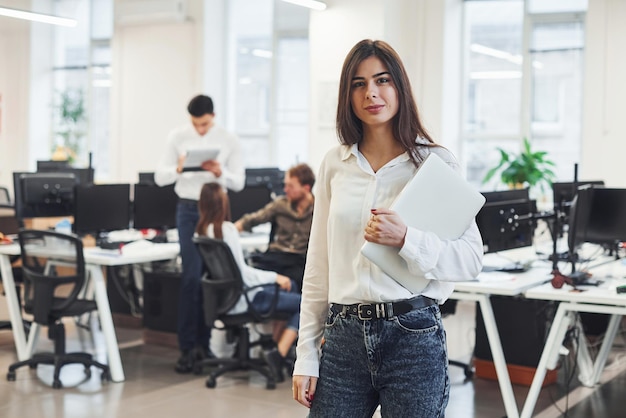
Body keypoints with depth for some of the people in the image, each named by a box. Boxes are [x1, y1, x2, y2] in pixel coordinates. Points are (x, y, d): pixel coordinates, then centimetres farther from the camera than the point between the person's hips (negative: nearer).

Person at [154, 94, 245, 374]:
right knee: (191, 277, -8)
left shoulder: (229, 141, -1)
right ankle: (186, 348, -2)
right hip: (188, 209, -1)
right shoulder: (177, 137, -1)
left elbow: (238, 182, 0)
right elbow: (160, 177, -2)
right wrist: (178, 169, -23)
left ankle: (203, 343, 17)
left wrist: (219, 172, -20)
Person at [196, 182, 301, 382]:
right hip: (241, 300, -9)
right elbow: (241, 272, -21)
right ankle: (279, 354, -10)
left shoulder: (202, 230, 4)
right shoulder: (226, 229, -20)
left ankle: (279, 345, 24)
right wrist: (275, 277, -11)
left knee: (288, 284, 24)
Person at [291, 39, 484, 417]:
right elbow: (319, 266, 9)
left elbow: (471, 259, -6)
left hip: (413, 335, -3)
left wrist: (405, 240, -22)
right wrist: (306, 356, 8)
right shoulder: (335, 164, 7)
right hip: (343, 336, 3)